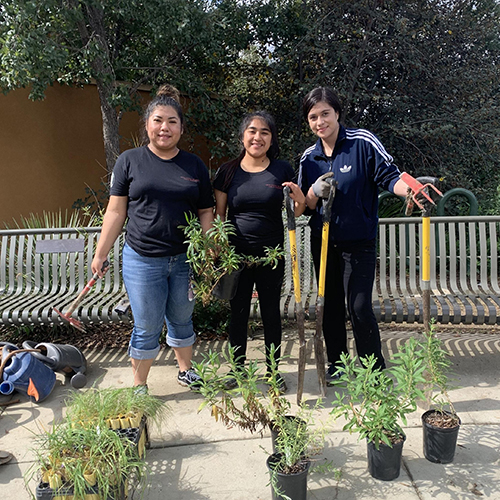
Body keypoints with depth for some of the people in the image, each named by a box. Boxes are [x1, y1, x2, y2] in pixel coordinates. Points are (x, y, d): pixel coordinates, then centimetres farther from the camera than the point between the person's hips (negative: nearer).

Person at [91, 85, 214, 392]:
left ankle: (186, 371, 39)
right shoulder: (130, 161, 0)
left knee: (182, 320, 17)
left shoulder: (195, 166, 6)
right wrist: (101, 253, 1)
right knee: (147, 328, 6)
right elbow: (116, 211, 1)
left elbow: (206, 211, 7)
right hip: (143, 260, -2)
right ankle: (139, 387, 25)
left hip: (185, 260, 2)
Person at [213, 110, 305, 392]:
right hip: (236, 254, 1)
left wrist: (300, 200, -16)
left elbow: (295, 214, 6)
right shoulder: (229, 171, 1)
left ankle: (273, 370, 28)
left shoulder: (282, 170, 0)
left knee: (271, 313, 11)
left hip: (271, 256, 0)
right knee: (238, 313, 11)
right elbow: (218, 215, 6)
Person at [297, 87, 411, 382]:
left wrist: (410, 189, -34)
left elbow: (390, 176, -13)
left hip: (359, 241, -5)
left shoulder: (362, 142, -9)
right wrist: (315, 192, -14)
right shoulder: (309, 158, 5)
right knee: (331, 305, 13)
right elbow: (306, 207, 8)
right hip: (323, 242, 5)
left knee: (359, 307, -8)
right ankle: (336, 364, 29)